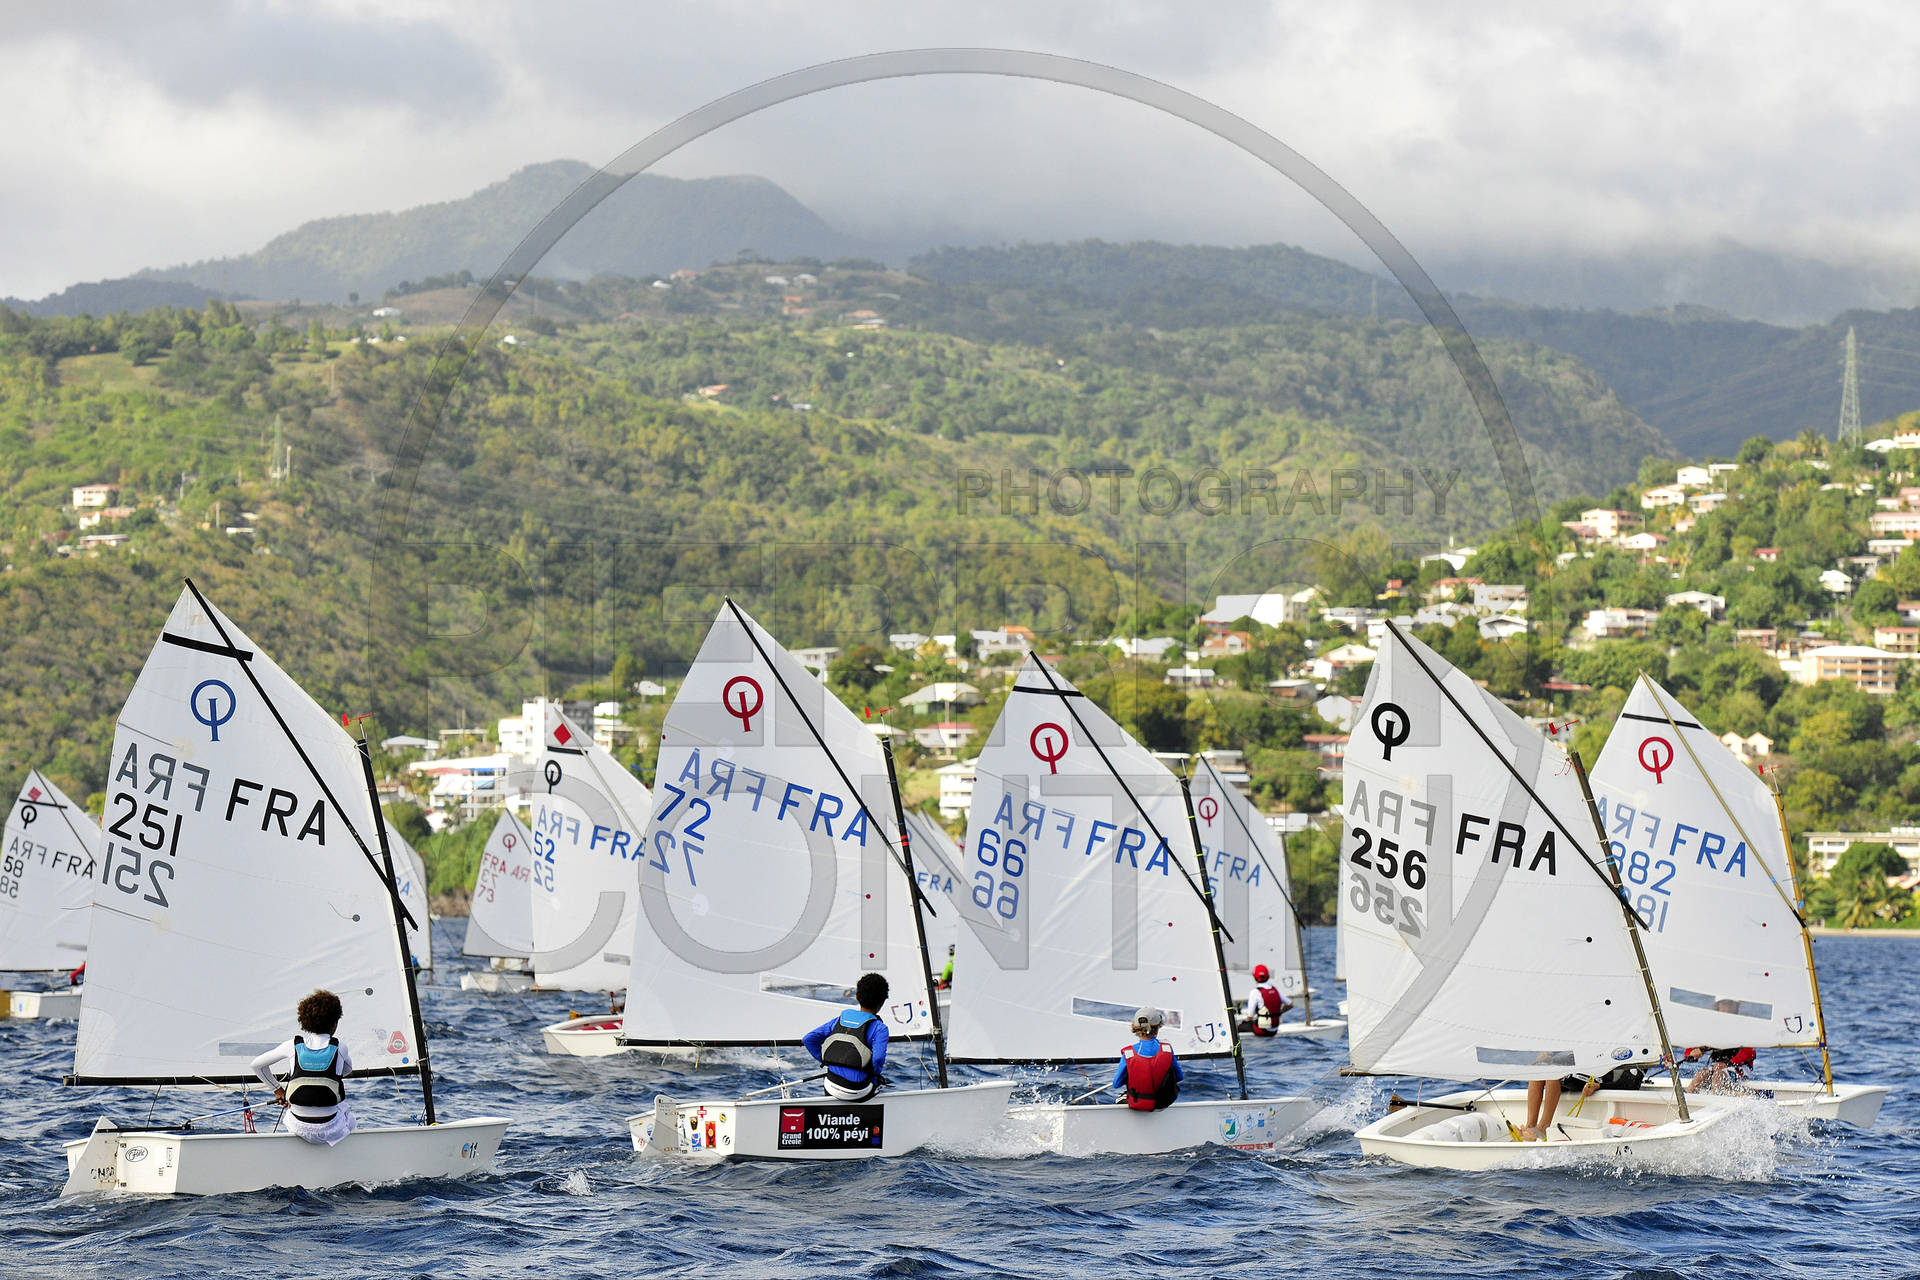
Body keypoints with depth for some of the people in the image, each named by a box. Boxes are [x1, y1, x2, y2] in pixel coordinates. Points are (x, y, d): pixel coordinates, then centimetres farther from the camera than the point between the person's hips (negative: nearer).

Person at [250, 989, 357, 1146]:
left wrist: (277, 1089, 19)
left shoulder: (293, 1045, -4)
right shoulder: (339, 1048, -7)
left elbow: (257, 1064, 8)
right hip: (330, 1131, -2)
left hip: (299, 1128, 2)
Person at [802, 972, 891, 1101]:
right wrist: (875, 1073, 1)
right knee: (880, 1081, 31)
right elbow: (878, 1059, -21)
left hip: (831, 1089, 4)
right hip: (857, 1093, -4)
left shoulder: (838, 1020, 9)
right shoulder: (879, 1028, -6)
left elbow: (808, 1039, 5)